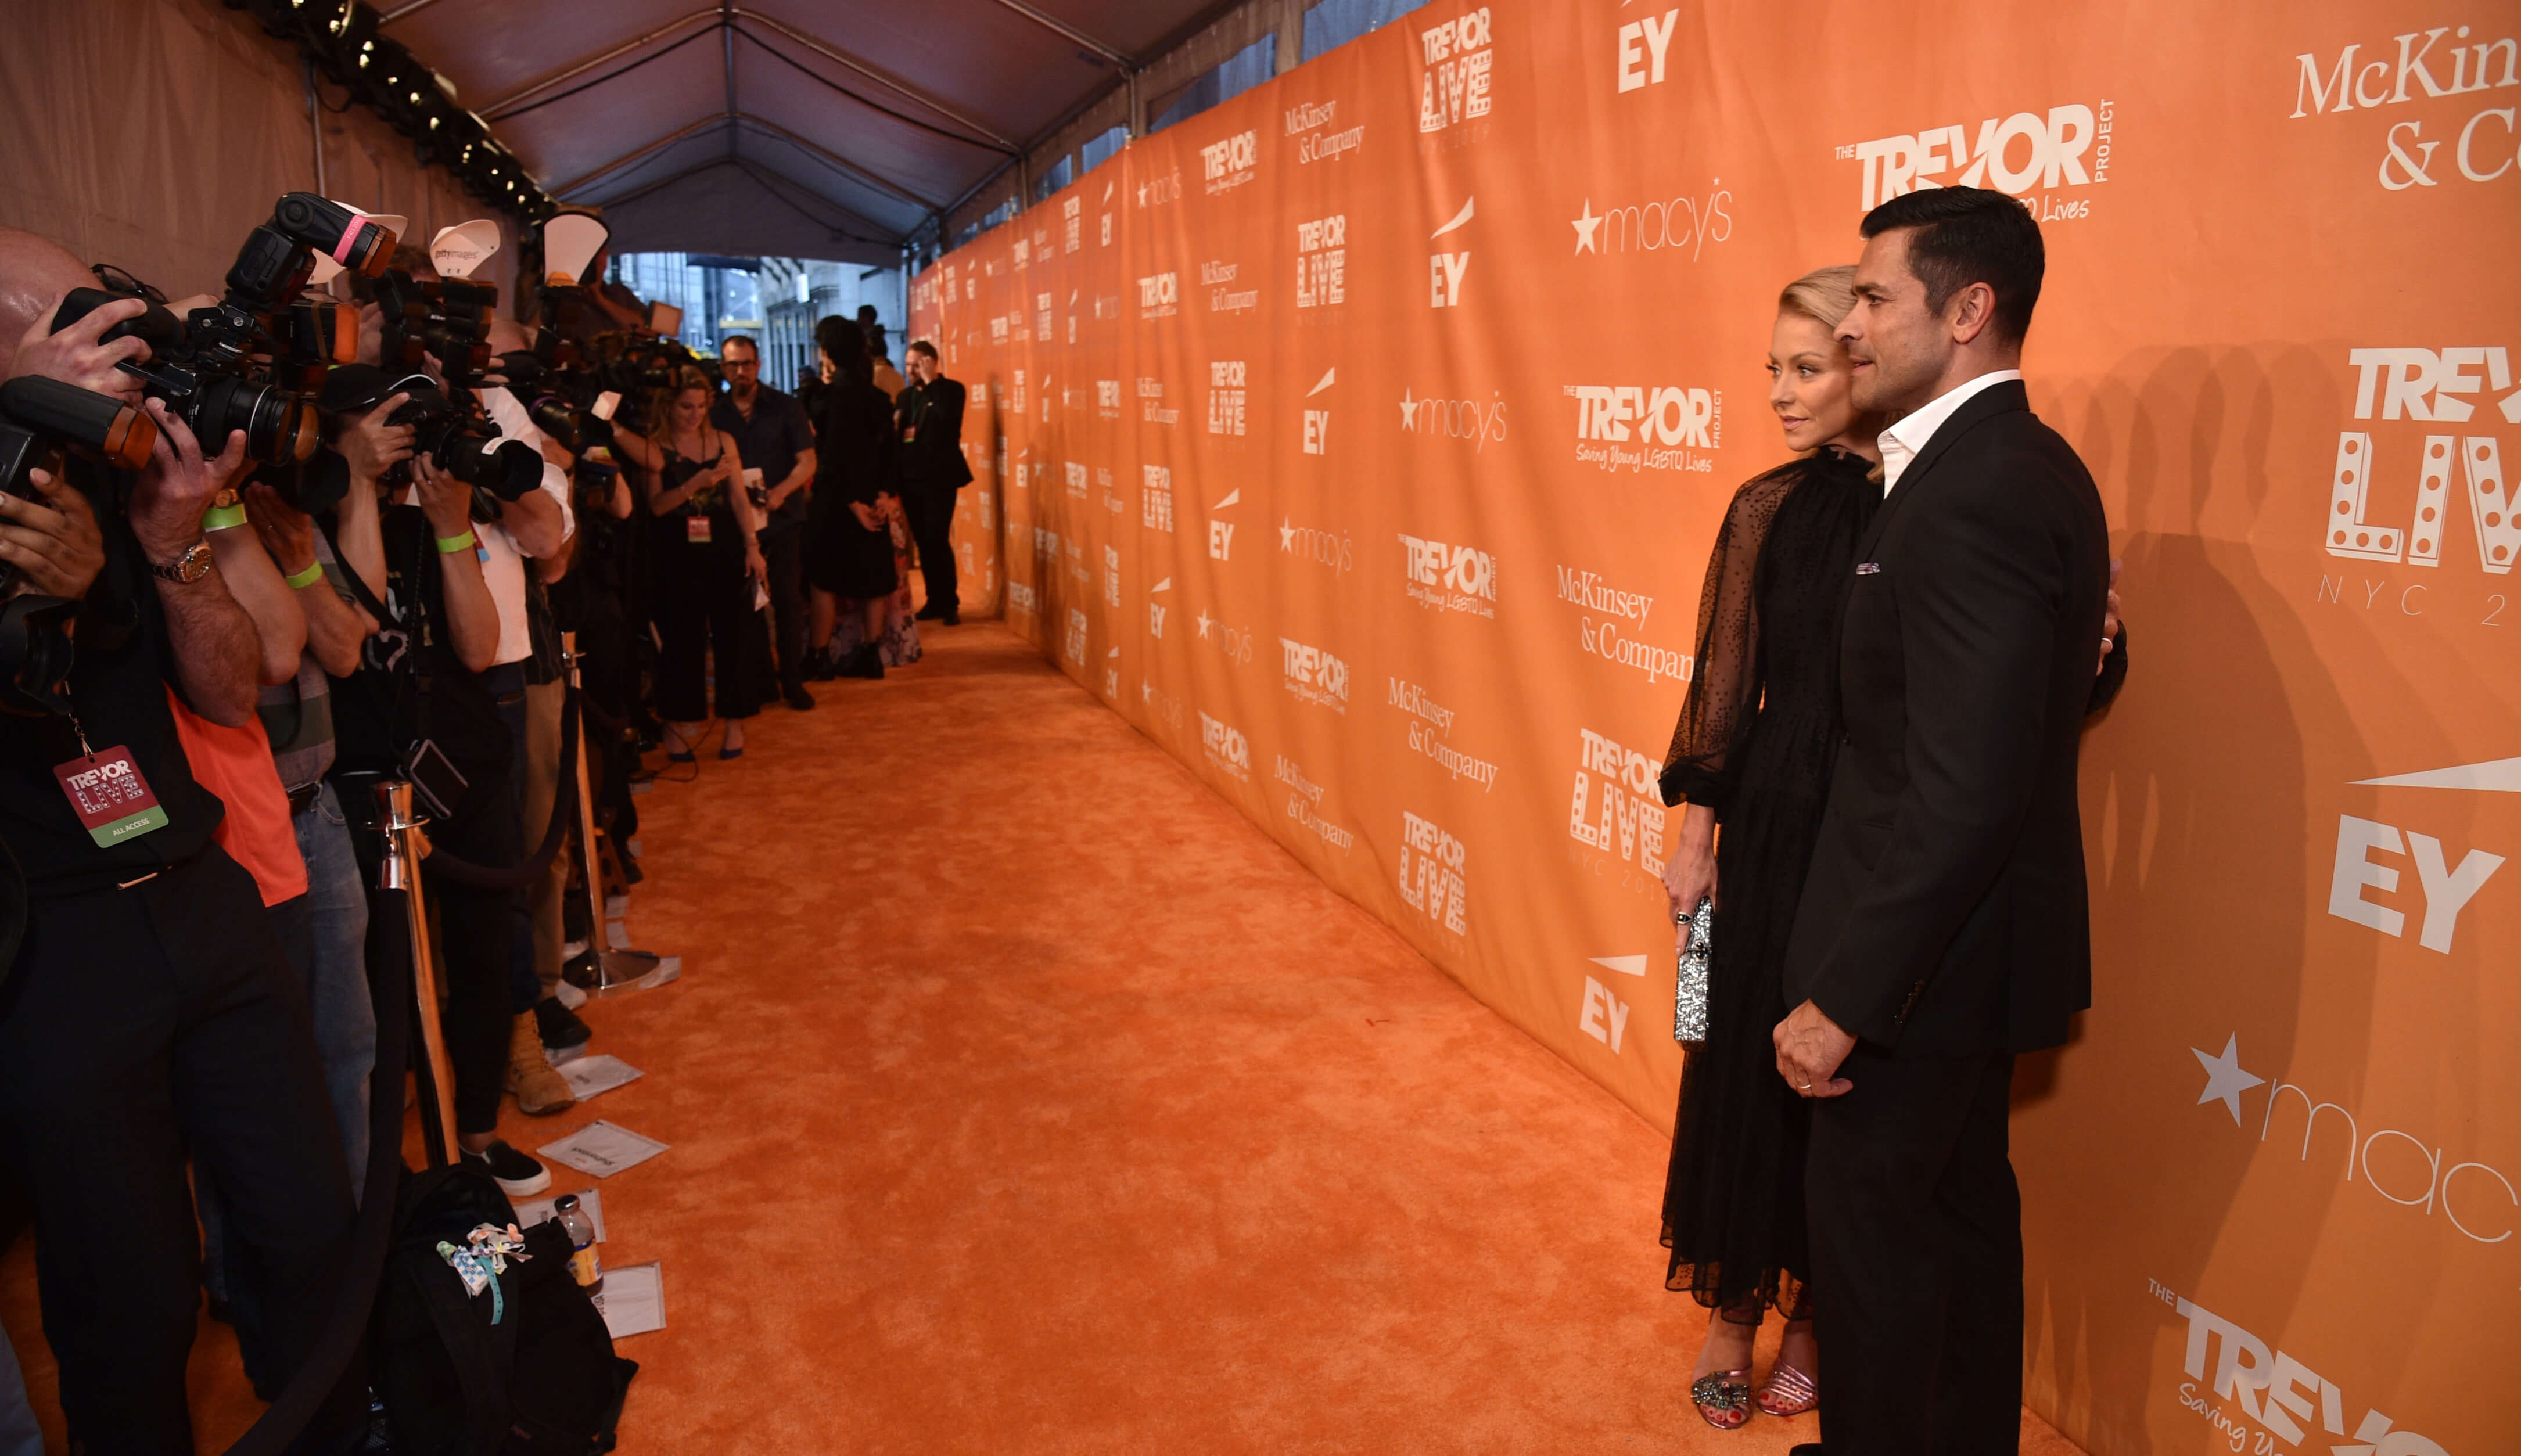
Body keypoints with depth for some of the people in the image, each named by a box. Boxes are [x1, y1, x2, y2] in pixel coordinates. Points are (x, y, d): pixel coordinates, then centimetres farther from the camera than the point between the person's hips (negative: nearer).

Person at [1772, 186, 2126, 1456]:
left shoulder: (1970, 496, -25)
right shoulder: (2036, 466, 7)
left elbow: (1963, 794, -28)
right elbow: (2088, 675, 20)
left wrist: (1842, 998, -24)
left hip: (1929, 948, -10)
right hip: (1986, 934, 10)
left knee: (1867, 1216, 7)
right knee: (1961, 1204, 22)